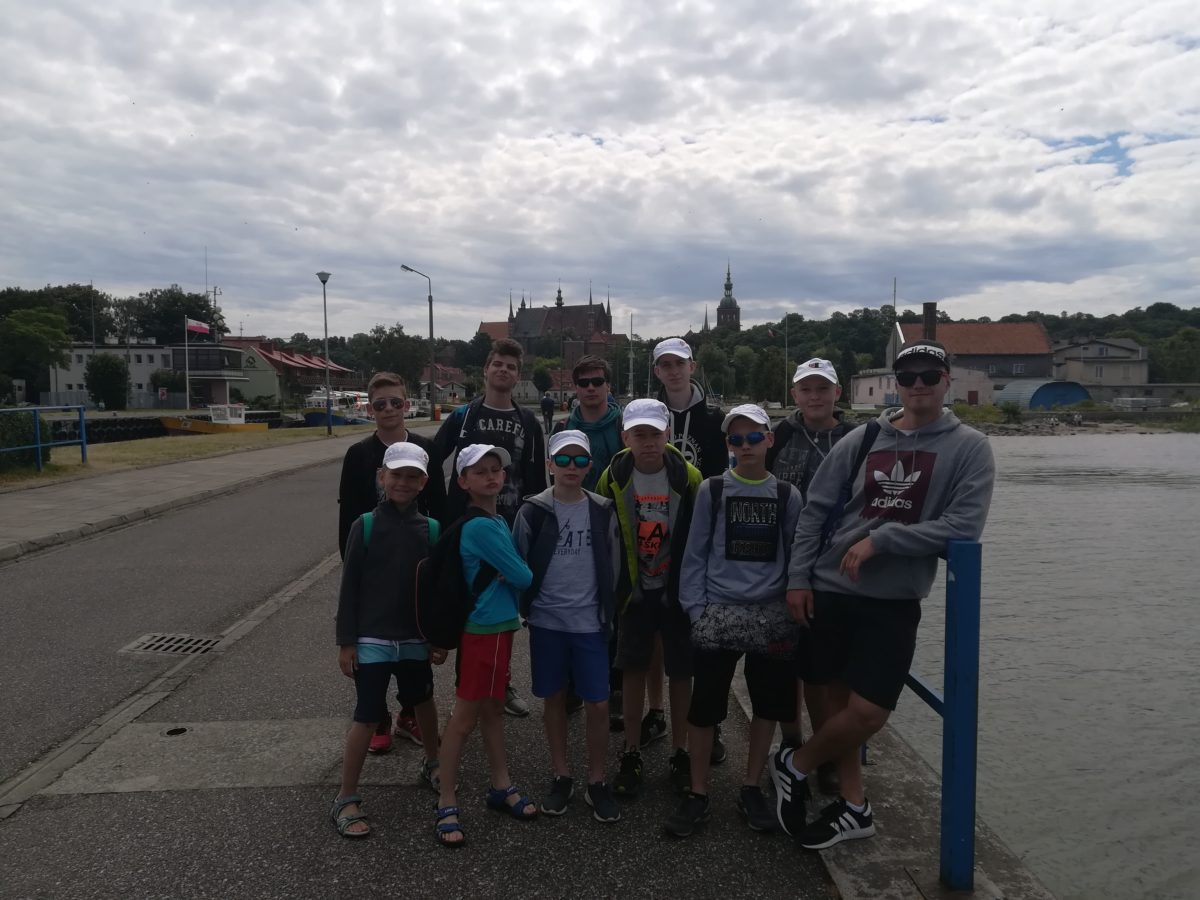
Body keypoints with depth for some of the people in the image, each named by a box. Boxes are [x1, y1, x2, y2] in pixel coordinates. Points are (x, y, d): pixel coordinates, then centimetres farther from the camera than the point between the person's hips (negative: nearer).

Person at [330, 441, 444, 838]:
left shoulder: (431, 529, -3)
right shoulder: (365, 526, -9)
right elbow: (349, 587, -6)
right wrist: (346, 641, -7)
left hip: (416, 639, 3)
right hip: (372, 640, -3)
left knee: (423, 702, 22)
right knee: (367, 718, 0)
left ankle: (432, 764, 45)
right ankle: (346, 799, 14)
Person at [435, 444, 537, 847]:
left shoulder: (497, 521, 10)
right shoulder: (480, 527, -20)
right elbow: (523, 577, -17)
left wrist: (511, 573, -11)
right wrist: (524, 573, 2)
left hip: (501, 624, 9)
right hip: (481, 628, -9)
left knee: (493, 707, 19)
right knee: (465, 715, 1)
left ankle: (501, 785, 32)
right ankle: (446, 803, 13)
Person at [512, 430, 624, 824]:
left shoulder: (603, 511, 1)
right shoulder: (533, 512, -3)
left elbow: (613, 566, 7)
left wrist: (608, 611, 7)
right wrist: (525, 608, 2)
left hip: (590, 622, 0)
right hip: (547, 621, 0)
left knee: (598, 704, 1)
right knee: (554, 699, 11)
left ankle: (596, 781, 19)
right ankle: (561, 777, 28)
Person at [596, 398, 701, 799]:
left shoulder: (688, 477, -11)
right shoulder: (613, 478, -8)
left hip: (678, 590, -1)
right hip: (634, 590, 1)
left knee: (681, 671, 8)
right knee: (633, 669, 8)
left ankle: (679, 753, 25)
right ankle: (631, 753, 23)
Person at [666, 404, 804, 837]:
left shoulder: (787, 495, 4)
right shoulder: (711, 490, 1)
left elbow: (795, 557, 6)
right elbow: (695, 554, 1)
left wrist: (794, 609, -2)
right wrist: (695, 608, -7)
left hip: (771, 615, 2)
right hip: (717, 614, -1)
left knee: (769, 704, 10)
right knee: (704, 705, 2)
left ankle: (751, 789, 29)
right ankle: (697, 795, 19)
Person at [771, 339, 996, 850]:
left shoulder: (968, 448, -2)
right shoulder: (861, 440, 3)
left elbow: (963, 526, -13)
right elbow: (815, 510, 5)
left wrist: (881, 539, -17)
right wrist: (798, 578, -1)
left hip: (895, 600, -2)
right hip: (829, 590, 2)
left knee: (868, 712, -7)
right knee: (837, 699, 10)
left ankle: (794, 765, 21)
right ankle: (853, 806, 31)